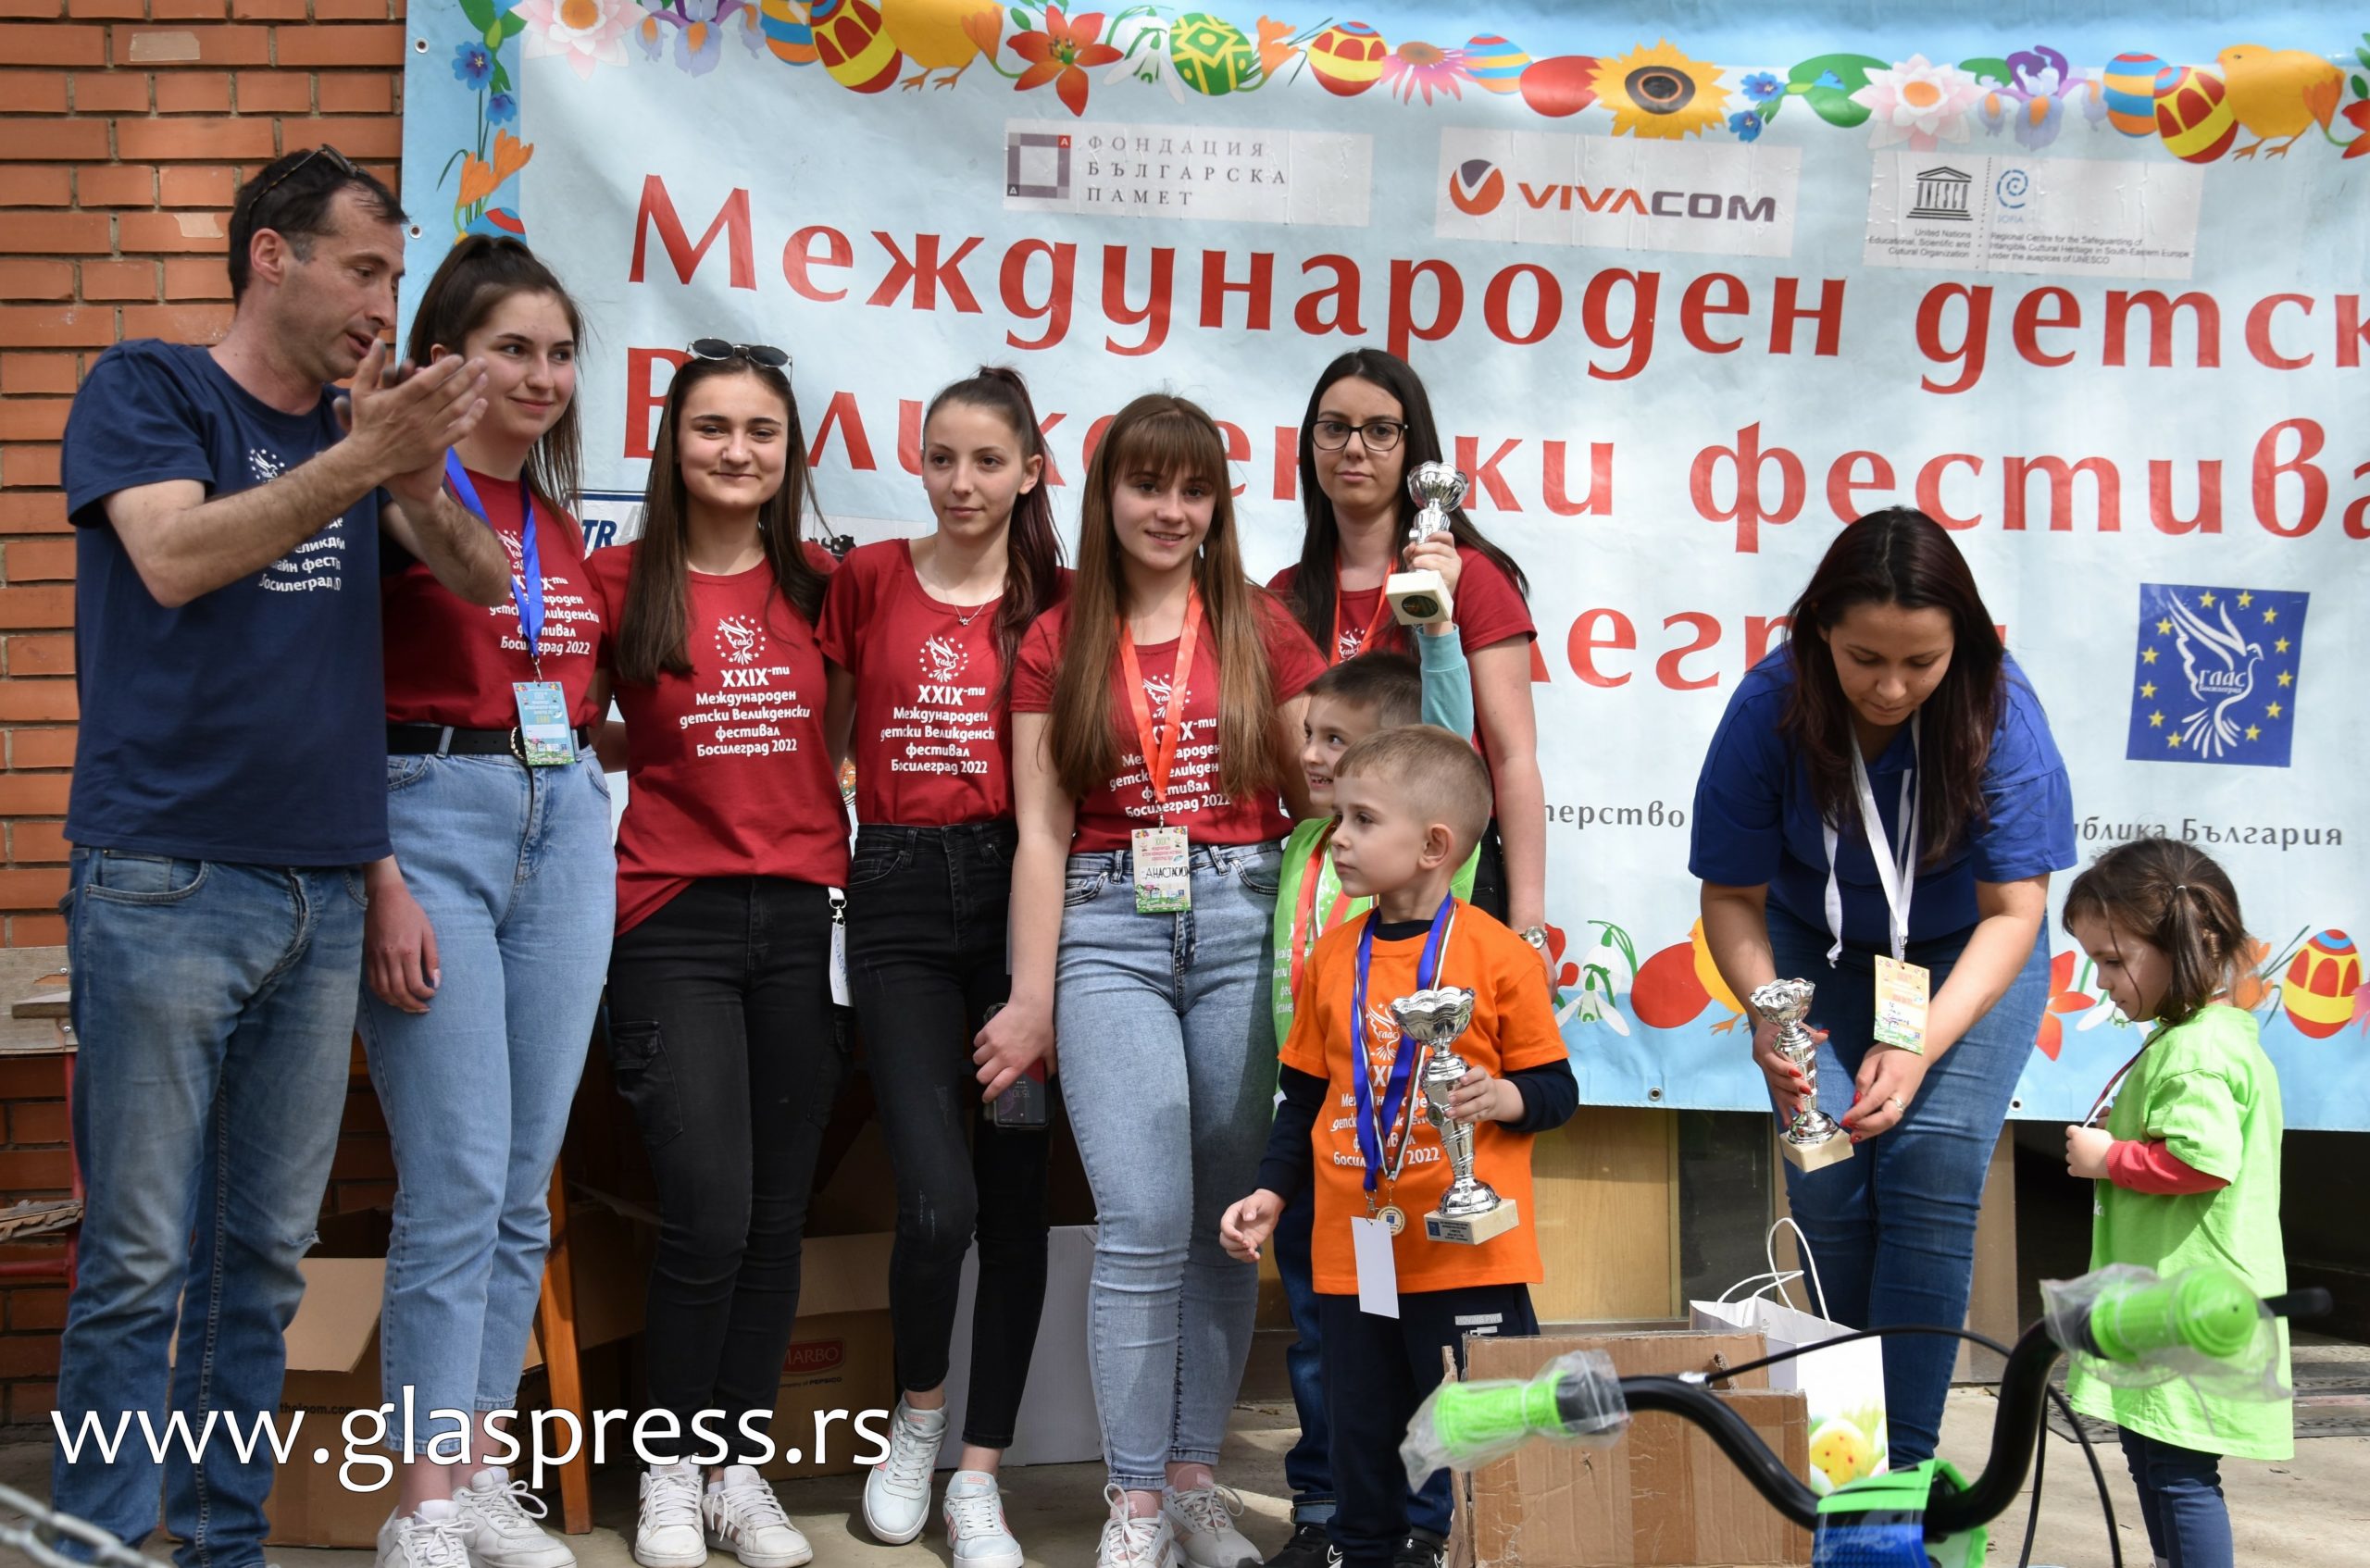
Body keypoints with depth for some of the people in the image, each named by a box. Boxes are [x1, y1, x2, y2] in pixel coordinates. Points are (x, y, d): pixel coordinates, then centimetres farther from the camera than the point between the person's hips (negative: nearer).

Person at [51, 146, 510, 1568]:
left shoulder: (361, 422, 15)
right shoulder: (147, 389, 1)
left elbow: (484, 580, 5)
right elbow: (175, 556, -16)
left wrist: (416, 479, -15)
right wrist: (361, 461, -21)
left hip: (322, 891, 5)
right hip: (167, 885, -5)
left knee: (265, 1260, 9)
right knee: (141, 1262, -4)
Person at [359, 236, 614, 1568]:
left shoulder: (561, 523, 15)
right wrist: (383, 884, -15)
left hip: (566, 824, 6)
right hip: (432, 817, -6)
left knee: (525, 1188, 8)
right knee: (457, 1185, -7)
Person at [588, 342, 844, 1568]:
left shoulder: (816, 588, 8)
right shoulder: (618, 583, -1)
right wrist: (653, 756, -4)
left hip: (802, 918, 3)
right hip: (674, 922, -3)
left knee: (776, 1216, 6)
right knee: (707, 1215, -8)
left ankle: (743, 1467, 20)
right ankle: (671, 1469, 12)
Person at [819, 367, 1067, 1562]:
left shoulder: (1059, 601, 5)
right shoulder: (869, 577, 5)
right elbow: (824, 738, 14)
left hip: (1017, 890, 1)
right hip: (899, 893, -1)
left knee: (1014, 1192, 2)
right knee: (938, 1197, -12)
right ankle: (917, 1414, 17)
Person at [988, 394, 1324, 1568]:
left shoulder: (1260, 630, 8)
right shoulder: (1057, 644, 8)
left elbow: (1319, 797, 10)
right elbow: (1042, 831, 5)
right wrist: (1032, 1000, 1)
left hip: (1243, 924, 1)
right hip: (1110, 932, -1)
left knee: (1228, 1220, 3)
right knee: (1143, 1222, -9)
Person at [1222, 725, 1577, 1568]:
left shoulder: (1495, 954, -6)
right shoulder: (1331, 958, 8)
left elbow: (1557, 1087, -1)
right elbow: (1306, 1094, 17)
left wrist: (1505, 1097, -21)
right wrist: (1271, 1192, 12)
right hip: (1354, 1246, 5)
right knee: (1362, 1420, 13)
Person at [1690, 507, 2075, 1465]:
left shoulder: (1998, 712, -27)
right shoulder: (1770, 710, -25)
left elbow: (2012, 911, -23)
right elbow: (1732, 896, -15)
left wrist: (1922, 1045, -36)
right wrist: (1767, 1017, -34)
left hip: (1968, 958, -1)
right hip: (1822, 954, 1)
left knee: (1930, 1173, -16)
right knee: (1826, 1188, -9)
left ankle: (1906, 1459, -9)